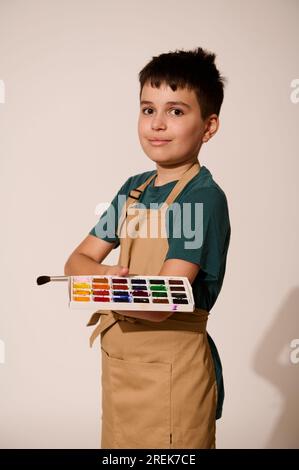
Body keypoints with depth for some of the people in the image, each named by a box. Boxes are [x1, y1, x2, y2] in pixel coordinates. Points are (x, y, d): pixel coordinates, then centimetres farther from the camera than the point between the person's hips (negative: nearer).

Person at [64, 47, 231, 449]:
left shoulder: (204, 197, -17)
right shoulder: (135, 189, 6)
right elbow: (78, 261, 5)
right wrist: (107, 275, -17)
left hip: (171, 375, -7)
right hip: (118, 367, 7)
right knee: (117, 444, 21)